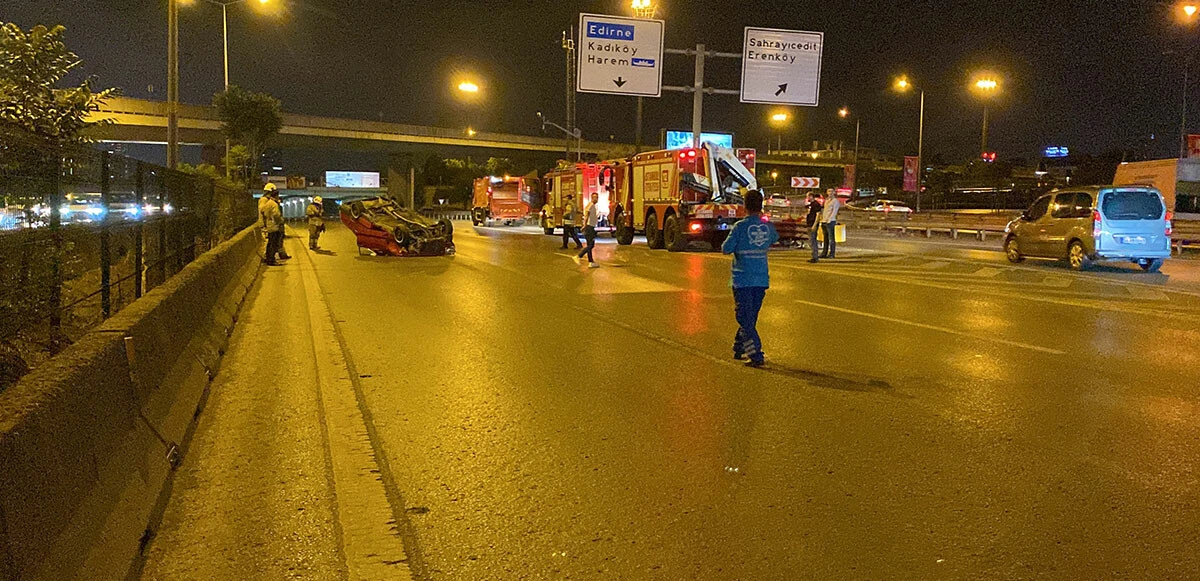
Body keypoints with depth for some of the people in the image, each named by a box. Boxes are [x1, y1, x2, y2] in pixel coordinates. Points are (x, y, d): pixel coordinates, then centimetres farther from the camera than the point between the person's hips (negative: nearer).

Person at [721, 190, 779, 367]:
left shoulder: (740, 227, -13)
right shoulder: (768, 227, 2)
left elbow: (726, 249, -9)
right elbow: (775, 238, 23)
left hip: (743, 280, -5)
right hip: (762, 279, 5)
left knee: (745, 319, -1)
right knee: (751, 317, 18)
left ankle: (756, 356, -9)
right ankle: (739, 349, 31)